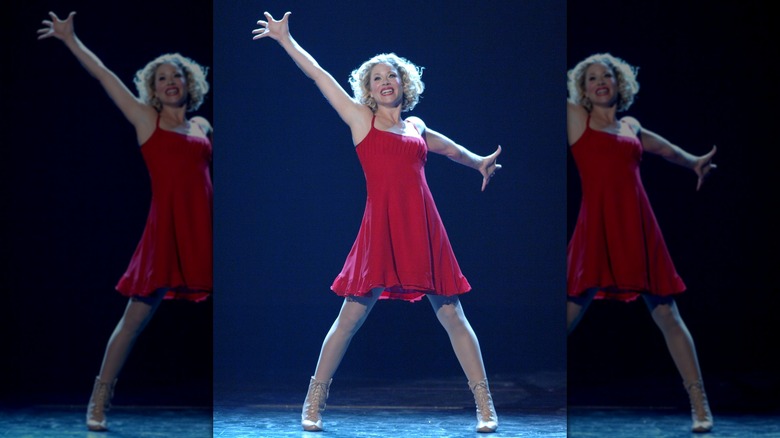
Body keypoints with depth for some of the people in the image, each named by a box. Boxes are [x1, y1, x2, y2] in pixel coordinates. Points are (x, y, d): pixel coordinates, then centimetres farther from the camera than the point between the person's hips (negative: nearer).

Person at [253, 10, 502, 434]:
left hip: (424, 231, 3)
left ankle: (485, 406, 5)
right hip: (380, 228, -3)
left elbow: (446, 146, 40)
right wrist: (285, 39, 6)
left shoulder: (416, 126, 19)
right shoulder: (360, 118, 9)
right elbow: (319, 75, 8)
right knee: (350, 316, -2)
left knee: (452, 315, 2)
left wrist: (478, 162, 51)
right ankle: (313, 405, 7)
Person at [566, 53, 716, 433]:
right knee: (569, 314, -7)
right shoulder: (574, 117, 8)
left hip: (638, 229, 3)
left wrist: (693, 162, 37)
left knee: (667, 315, 3)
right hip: (595, 228, -3)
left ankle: (700, 405, 6)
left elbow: (661, 146, 37)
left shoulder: (630, 126, 19)